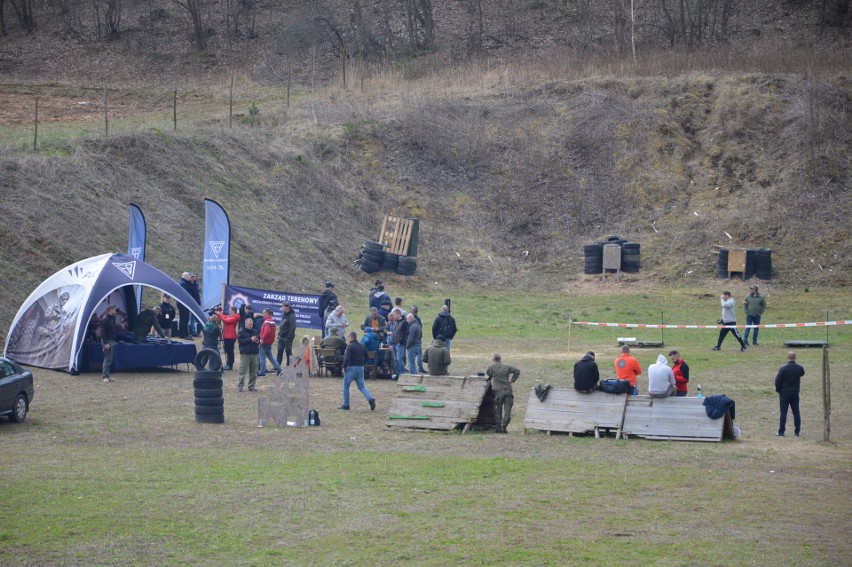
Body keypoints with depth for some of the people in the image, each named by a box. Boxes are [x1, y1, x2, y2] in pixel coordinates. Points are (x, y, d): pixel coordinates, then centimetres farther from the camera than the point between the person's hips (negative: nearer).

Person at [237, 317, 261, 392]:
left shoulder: (255, 331, 13)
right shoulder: (241, 331, -1)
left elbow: (259, 339, 21)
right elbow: (240, 341, -13)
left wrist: (258, 341, -4)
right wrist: (250, 340, -17)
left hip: (254, 353, 5)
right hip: (245, 353, -5)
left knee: (253, 370, 6)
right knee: (243, 370, -6)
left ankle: (251, 386, 15)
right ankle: (240, 386, -1)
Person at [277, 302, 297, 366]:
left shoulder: (291, 316, -15)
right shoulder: (284, 314, 12)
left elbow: (293, 327, -19)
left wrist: (288, 337, -21)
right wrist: (279, 334, 15)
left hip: (288, 337, -8)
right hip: (281, 337, 8)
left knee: (288, 352, -1)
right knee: (279, 352, 8)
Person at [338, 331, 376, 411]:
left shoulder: (350, 346, -13)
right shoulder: (362, 346, 9)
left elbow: (347, 358, -20)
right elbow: (366, 357, 15)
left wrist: (344, 367, -9)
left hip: (351, 368, -6)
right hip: (361, 368, 6)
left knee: (346, 386, 8)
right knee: (362, 386, 10)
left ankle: (346, 405, 10)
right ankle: (370, 398, -13)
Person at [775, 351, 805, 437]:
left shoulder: (783, 369, -14)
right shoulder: (799, 368, -3)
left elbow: (778, 381, -12)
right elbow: (802, 373, 22)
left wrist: (778, 390, 4)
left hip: (784, 394, -3)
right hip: (795, 394, 3)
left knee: (783, 413, 1)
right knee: (796, 413, 9)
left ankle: (781, 432, 1)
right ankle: (797, 431, 12)